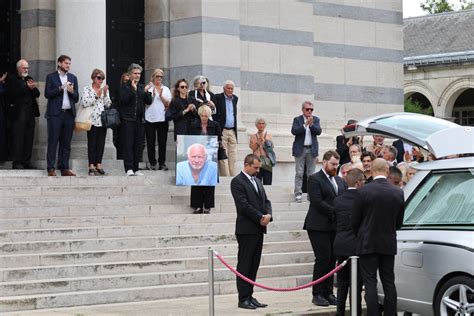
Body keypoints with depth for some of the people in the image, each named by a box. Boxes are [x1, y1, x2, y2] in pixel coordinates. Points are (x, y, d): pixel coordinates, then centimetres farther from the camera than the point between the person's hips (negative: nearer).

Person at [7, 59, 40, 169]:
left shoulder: (29, 79, 18)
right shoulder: (12, 80, 1)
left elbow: (37, 94, 11)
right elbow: (13, 93, -13)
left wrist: (33, 88, -9)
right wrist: (27, 87, -17)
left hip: (30, 113, 6)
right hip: (18, 113, -5)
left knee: (29, 138, 4)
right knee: (18, 138, -6)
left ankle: (26, 161, 8)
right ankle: (16, 162, -4)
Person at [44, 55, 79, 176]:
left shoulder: (73, 78, 16)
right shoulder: (51, 77, 5)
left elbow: (76, 98, 13)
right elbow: (47, 94, -5)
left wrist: (72, 91, -7)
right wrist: (60, 88, -14)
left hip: (69, 114, 4)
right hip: (55, 113, -4)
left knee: (66, 143, 4)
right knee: (53, 142, -5)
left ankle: (64, 168, 7)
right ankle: (51, 168, -3)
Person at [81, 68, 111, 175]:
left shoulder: (104, 89, 14)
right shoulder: (87, 89, 0)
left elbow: (108, 104, 6)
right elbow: (85, 103, -12)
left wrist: (105, 94, -8)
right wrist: (96, 96, -15)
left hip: (103, 120, 5)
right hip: (92, 120, -5)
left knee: (101, 143, 4)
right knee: (92, 143, -4)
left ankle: (98, 165, 10)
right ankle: (91, 167, -4)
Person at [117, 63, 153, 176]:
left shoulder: (142, 87, 16)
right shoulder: (124, 86, 3)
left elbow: (149, 102, 9)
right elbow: (123, 100, -12)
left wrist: (146, 92, -9)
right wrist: (133, 90, -17)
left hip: (139, 119, 5)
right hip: (127, 119, -5)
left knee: (138, 145, 5)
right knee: (128, 144, -7)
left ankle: (135, 168, 10)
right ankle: (129, 168, -9)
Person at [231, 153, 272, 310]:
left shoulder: (257, 181, 18)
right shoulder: (237, 181, -8)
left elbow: (265, 201, 16)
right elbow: (243, 205, -17)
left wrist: (268, 215, -4)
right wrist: (260, 217, -14)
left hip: (258, 229, 8)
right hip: (246, 229, -8)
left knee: (254, 265, 9)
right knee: (244, 266, -3)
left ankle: (249, 296, 13)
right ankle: (243, 299, -1)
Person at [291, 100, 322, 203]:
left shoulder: (315, 119, 9)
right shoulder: (297, 119, 2)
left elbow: (319, 131, -3)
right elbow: (294, 131, -12)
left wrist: (311, 124, -18)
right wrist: (305, 124, -20)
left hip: (312, 149, 2)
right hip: (300, 149, -2)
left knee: (311, 173, 5)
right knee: (299, 173, -4)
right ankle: (298, 194, -3)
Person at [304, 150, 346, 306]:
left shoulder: (340, 181, 18)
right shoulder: (314, 179, -5)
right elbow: (317, 202, -15)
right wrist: (336, 212, -16)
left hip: (335, 227, 7)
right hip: (319, 227, -7)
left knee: (332, 259, 6)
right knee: (323, 258, -8)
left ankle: (328, 293, 12)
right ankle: (317, 294, -1)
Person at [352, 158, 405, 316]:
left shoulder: (362, 192, -12)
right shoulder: (398, 193, -1)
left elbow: (355, 220, -3)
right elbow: (399, 221, 8)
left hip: (367, 244, -3)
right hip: (389, 244, 4)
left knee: (370, 283, -2)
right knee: (389, 282, 10)